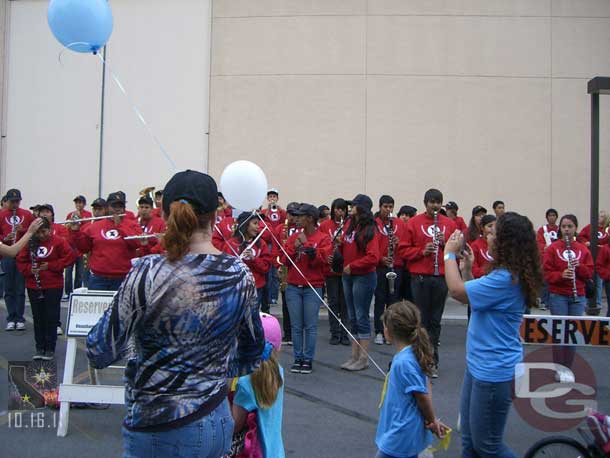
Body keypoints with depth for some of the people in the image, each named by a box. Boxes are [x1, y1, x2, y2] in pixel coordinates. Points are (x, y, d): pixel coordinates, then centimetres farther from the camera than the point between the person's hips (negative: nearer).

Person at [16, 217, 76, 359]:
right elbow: (21, 261, 8)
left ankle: (50, 349, 9)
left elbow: (70, 256, -10)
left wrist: (51, 265, -13)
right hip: (34, 286, 3)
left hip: (53, 286, -3)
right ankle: (39, 348, 17)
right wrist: (29, 269, -12)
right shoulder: (30, 243, 4)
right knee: (38, 317, 8)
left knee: (51, 317, 0)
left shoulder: (58, 241, -5)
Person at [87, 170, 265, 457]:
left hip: (158, 432, -4)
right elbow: (252, 357, 6)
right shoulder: (240, 274, -6)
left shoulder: (147, 274, -19)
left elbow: (99, 354, -11)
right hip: (219, 422, 4)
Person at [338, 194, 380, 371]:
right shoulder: (350, 224, 8)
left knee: (361, 317, -3)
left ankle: (364, 359, 6)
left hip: (363, 277, -8)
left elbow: (373, 257, -22)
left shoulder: (369, 230, -14)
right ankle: (354, 356, 22)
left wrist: (352, 266, -17)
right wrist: (338, 245, -1)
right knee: (352, 317, 13)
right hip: (348, 276, 8)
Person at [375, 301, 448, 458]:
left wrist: (431, 421, -5)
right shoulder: (413, 354, 2)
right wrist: (431, 420, 4)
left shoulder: (403, 362, -26)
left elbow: (422, 396, -21)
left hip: (400, 436, -9)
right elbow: (426, 385, 8)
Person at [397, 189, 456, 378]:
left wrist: (446, 243, -9)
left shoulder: (449, 224, 9)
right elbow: (403, 249, 0)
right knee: (422, 319, 1)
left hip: (441, 277, 2)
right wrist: (422, 251, -14)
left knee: (435, 321, 7)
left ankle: (433, 362, 14)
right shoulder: (413, 223, 3)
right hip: (420, 277, -2)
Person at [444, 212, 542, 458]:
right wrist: (467, 268, 7)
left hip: (493, 372, -10)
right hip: (478, 365, 10)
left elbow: (457, 291, -24)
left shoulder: (505, 279, -24)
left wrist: (450, 253, -11)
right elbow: (472, 295, 19)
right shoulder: (509, 275, 8)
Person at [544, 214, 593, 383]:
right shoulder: (553, 248, -3)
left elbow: (590, 273, 5)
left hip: (578, 297, 3)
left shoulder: (583, 249, 6)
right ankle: (559, 370, 7)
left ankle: (568, 368, 17)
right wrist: (561, 275, -23)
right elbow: (546, 273, -6)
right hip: (558, 296, -3)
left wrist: (579, 267, -14)